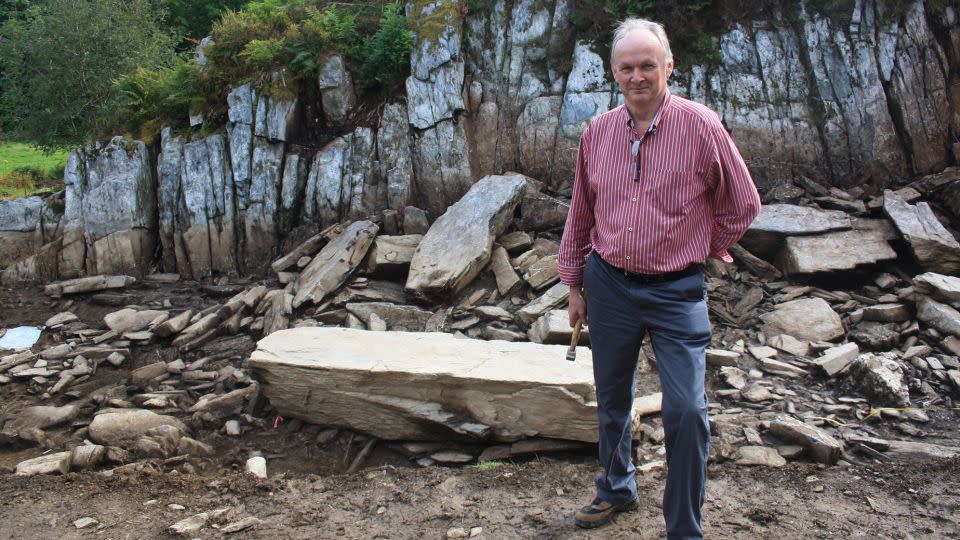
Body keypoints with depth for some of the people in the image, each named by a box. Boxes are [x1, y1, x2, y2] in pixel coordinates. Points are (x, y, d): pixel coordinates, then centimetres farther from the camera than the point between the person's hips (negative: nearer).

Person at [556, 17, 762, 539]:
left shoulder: (699, 125, -10)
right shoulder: (597, 132, 2)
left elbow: (743, 203, 1)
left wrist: (703, 250, 8)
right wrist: (573, 283, 13)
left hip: (676, 290, -3)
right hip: (608, 284, 4)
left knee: (687, 411, -8)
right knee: (612, 399, 16)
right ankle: (616, 489, 40)